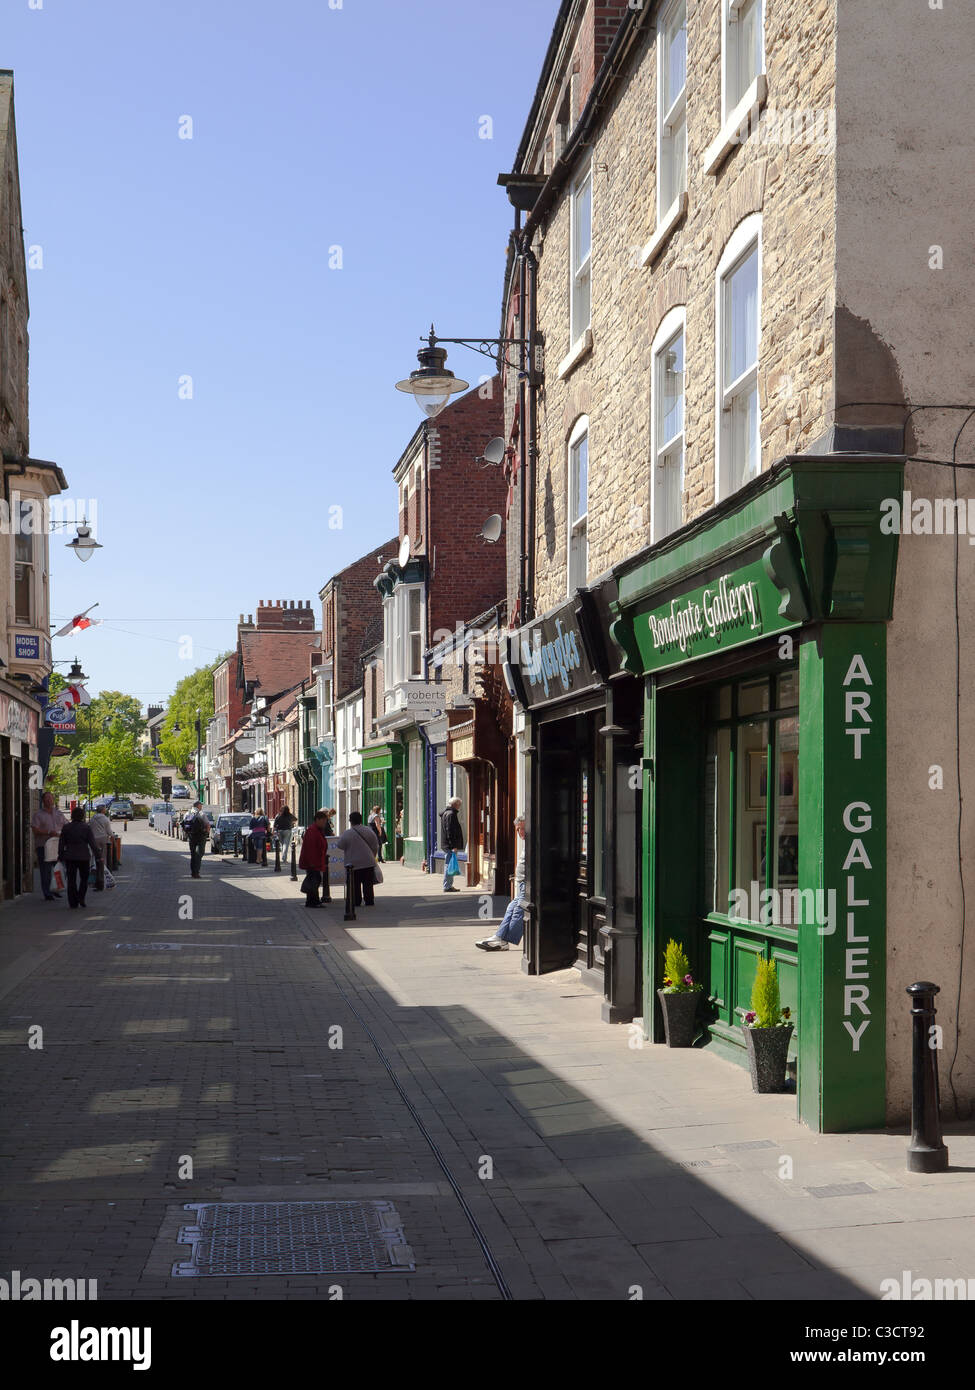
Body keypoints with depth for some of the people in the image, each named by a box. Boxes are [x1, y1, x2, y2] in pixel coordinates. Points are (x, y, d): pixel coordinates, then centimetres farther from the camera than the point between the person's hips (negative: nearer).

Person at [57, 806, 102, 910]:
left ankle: (73, 902, 4)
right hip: (83, 856, -2)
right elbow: (92, 842, -6)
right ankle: (81, 898, -1)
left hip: (69, 857, 2)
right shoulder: (86, 827, -6)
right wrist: (97, 854, 1)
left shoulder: (66, 827, 0)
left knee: (71, 880, 6)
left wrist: (61, 855, 14)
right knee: (84, 878, 13)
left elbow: (61, 843, 5)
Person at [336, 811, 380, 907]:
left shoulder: (346, 834, -10)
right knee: (368, 883, 9)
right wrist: (372, 857, 20)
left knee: (355, 884, 6)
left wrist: (340, 836, 18)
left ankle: (356, 902, 7)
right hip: (368, 863, 3)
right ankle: (369, 901, 10)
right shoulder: (369, 831, 1)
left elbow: (340, 846, 1)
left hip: (354, 863, -3)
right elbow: (375, 847, 6)